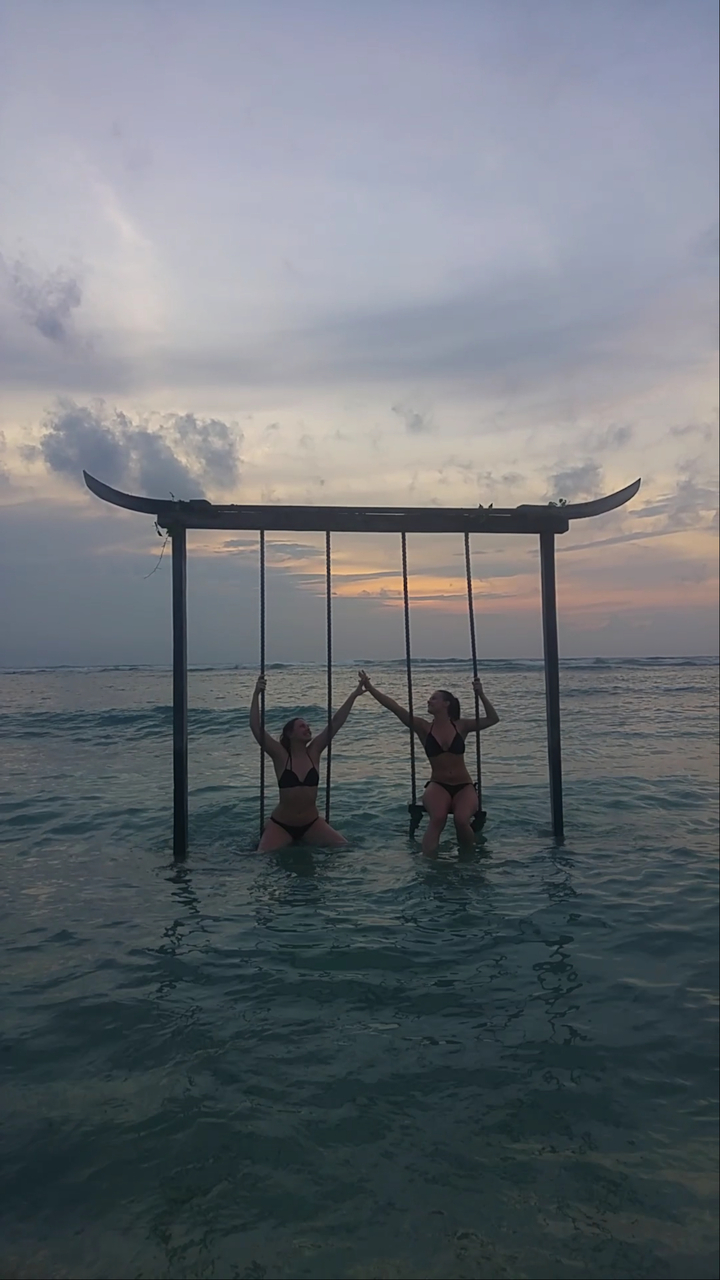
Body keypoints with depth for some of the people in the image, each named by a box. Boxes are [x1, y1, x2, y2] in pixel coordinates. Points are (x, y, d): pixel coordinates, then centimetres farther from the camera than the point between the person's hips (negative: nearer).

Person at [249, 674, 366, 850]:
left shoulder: (313, 752, -2)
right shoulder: (281, 756, -11)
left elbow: (336, 723, -6)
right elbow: (256, 727, -21)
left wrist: (353, 695, -10)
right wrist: (256, 694, -30)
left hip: (311, 823, 3)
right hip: (281, 824, -3)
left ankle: (304, 842, 18)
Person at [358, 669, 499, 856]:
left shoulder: (461, 726, 2)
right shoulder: (424, 728, 0)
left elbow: (493, 719, 1)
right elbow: (394, 707, -8)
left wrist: (481, 695, -10)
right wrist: (370, 687, -14)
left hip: (464, 786, 0)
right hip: (438, 786, 0)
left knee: (461, 820, -28)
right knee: (437, 818, -33)